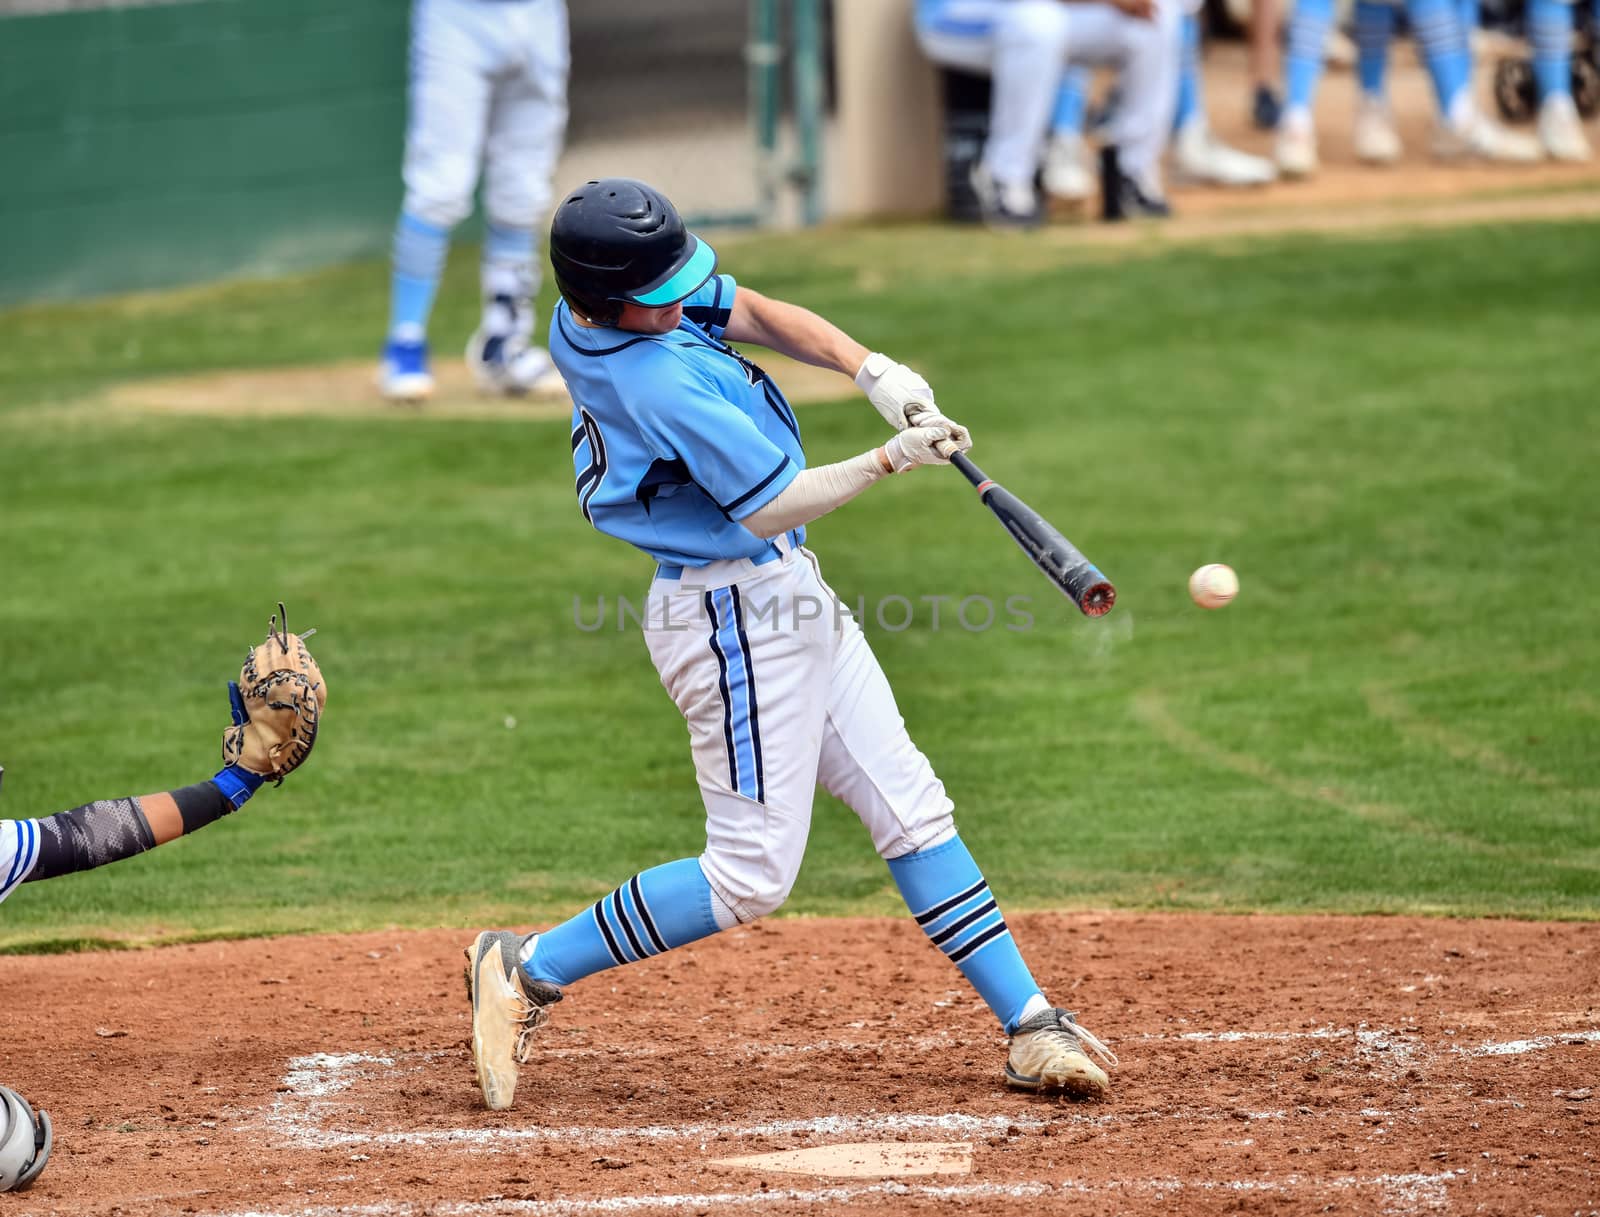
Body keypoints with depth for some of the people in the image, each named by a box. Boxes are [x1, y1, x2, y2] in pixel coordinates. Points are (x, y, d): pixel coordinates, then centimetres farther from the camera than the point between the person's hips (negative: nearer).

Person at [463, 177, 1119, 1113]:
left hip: (791, 601, 10)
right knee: (752, 874, -4)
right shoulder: (665, 385, -28)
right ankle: (530, 969, 5)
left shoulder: (585, 310, -1)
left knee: (911, 806, 9)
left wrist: (871, 369, -5)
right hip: (740, 618, -10)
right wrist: (893, 460, -16)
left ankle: (1032, 1026, 12)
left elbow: (756, 313, 8)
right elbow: (770, 508, -21)